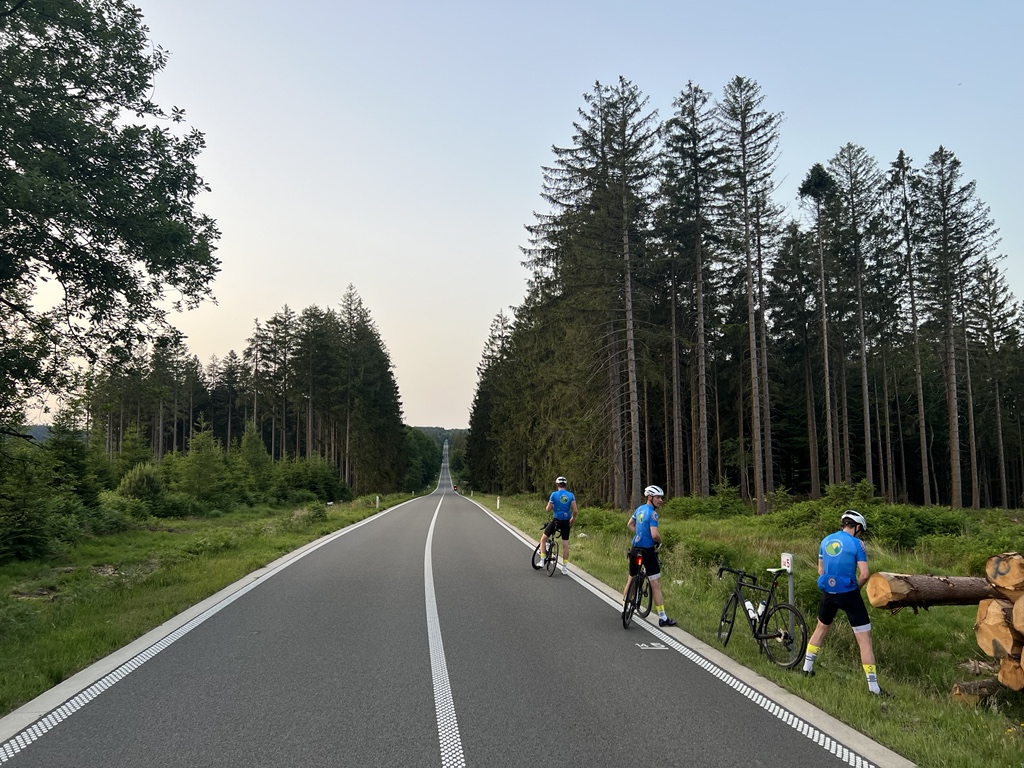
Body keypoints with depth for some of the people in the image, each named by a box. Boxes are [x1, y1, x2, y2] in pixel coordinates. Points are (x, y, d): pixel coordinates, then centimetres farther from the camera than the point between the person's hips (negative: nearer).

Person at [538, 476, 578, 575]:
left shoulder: (554, 494, -6)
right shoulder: (571, 495, 1)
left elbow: (548, 509, -5)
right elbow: (575, 510, -5)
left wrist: (548, 507, 17)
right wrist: (573, 519, 13)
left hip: (556, 520, -3)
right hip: (566, 522, 3)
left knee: (543, 539, 14)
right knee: (565, 544, 9)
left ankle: (542, 561, 8)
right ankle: (565, 567, 10)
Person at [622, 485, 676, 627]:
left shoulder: (640, 509, 8)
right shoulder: (652, 513, -18)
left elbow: (630, 524, 23)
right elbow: (654, 534, -27)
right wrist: (660, 541, -6)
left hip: (635, 549, 8)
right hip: (647, 551, -8)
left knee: (631, 579, 21)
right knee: (656, 585, -4)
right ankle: (662, 618, -3)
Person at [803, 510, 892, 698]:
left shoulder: (826, 541, 6)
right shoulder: (856, 544, -11)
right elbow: (865, 575, -15)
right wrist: (856, 587, 2)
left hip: (828, 593, 5)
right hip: (848, 594, -5)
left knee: (821, 629, 26)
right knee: (864, 639, 1)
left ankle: (807, 669, 35)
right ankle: (873, 687, 1)